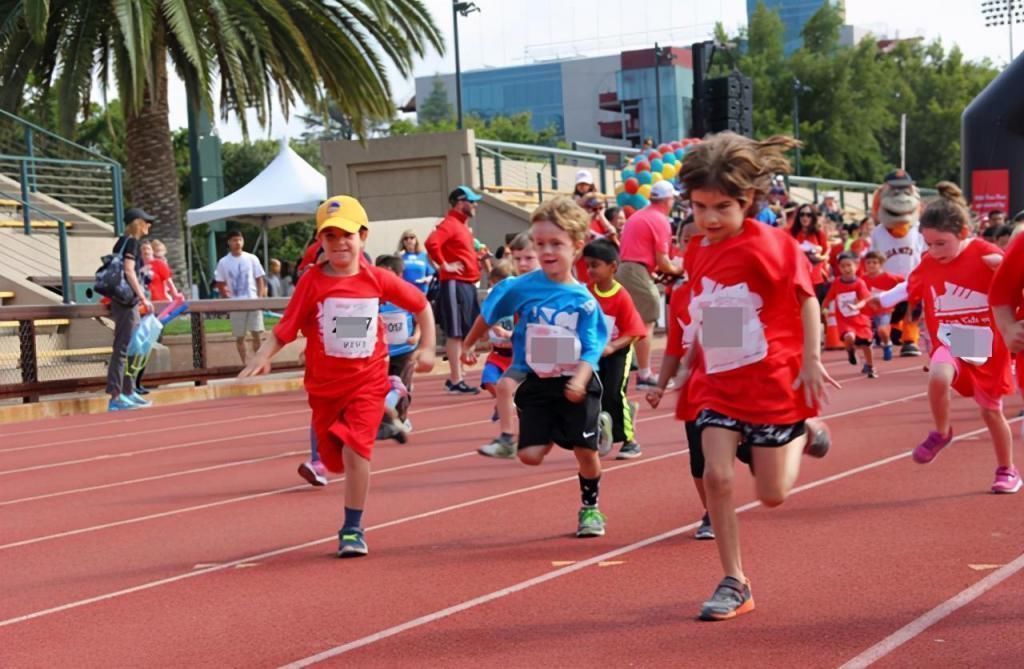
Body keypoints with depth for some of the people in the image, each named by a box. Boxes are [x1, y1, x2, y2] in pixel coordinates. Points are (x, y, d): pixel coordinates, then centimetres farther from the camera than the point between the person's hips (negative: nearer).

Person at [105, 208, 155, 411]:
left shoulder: (123, 242, 17)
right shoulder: (131, 242, -11)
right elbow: (129, 272, -19)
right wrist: (143, 298, -21)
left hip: (125, 301, 10)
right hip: (127, 302, -10)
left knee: (131, 348, 15)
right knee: (123, 347, -10)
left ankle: (128, 392, 21)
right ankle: (115, 397, -12)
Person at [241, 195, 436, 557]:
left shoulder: (377, 279, -3)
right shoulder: (312, 281, -6)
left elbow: (421, 305, 11)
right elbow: (285, 329, -9)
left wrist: (427, 347, 4)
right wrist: (262, 356, -25)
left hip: (367, 381, -1)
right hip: (325, 384, 2)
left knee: (355, 448, -18)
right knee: (335, 457, 10)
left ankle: (352, 528, -6)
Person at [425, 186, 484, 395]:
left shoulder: (463, 225, 19)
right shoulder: (450, 224, -11)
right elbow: (431, 243, -27)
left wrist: (477, 257, 15)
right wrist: (444, 265, -20)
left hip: (467, 285, 10)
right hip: (455, 285, -10)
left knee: (463, 333, 12)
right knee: (455, 333, -7)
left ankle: (455, 377, 19)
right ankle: (456, 381, -6)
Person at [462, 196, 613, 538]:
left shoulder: (584, 301, -9)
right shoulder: (521, 288, -7)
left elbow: (591, 349, -12)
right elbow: (489, 313, 10)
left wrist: (579, 380, -29)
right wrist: (470, 344, 21)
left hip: (576, 384, -1)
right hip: (536, 384, 1)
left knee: (586, 451, 1)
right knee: (530, 454, -7)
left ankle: (590, 508, 28)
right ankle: (594, 426, 19)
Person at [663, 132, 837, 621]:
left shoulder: (770, 244, -16)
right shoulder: (696, 252, 2)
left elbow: (806, 298, -9)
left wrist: (811, 360, -11)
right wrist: (687, 367, 14)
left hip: (772, 383, -4)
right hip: (717, 384, 5)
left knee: (772, 494, 3)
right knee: (716, 475, -9)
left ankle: (803, 432, 33)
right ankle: (734, 582, 3)